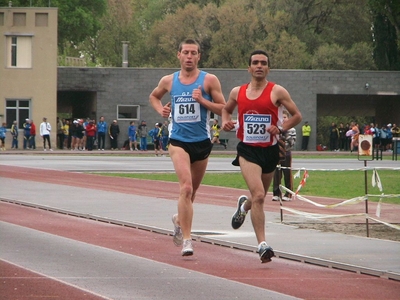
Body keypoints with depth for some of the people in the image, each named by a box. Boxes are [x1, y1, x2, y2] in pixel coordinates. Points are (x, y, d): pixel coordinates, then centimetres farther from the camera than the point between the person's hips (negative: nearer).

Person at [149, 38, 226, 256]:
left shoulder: (209, 80, -1)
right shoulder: (169, 81, 5)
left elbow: (223, 109, -3)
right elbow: (154, 96, 25)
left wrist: (202, 100, -16)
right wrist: (160, 110, 5)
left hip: (202, 142, 1)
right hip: (178, 141, -1)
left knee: (192, 190, 17)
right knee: (186, 188, -19)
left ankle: (179, 219, 48)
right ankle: (187, 240, -20)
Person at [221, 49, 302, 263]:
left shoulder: (277, 92, -3)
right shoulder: (237, 92, 4)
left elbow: (297, 116, 2)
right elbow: (226, 109, 24)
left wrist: (281, 128, -14)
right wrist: (225, 122, 3)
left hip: (270, 150, 1)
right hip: (248, 150, -1)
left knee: (259, 197, 18)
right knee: (258, 196, -19)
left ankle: (244, 206, 56)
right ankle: (262, 244, -18)